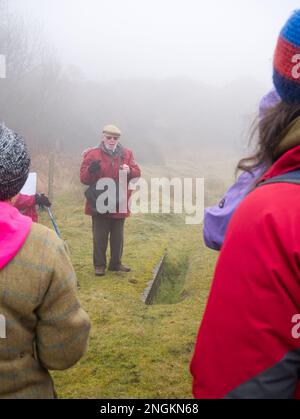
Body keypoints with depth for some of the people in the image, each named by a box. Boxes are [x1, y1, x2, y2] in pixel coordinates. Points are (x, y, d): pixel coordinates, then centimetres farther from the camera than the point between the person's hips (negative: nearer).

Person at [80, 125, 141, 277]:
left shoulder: (127, 154, 8)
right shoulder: (93, 154, -1)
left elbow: (137, 173, 3)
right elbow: (84, 179, -5)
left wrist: (129, 171, -19)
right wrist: (91, 171, -27)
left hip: (120, 204, 3)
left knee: (118, 236, 13)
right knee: (100, 237, 4)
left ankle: (116, 263, 27)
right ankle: (99, 265, 17)